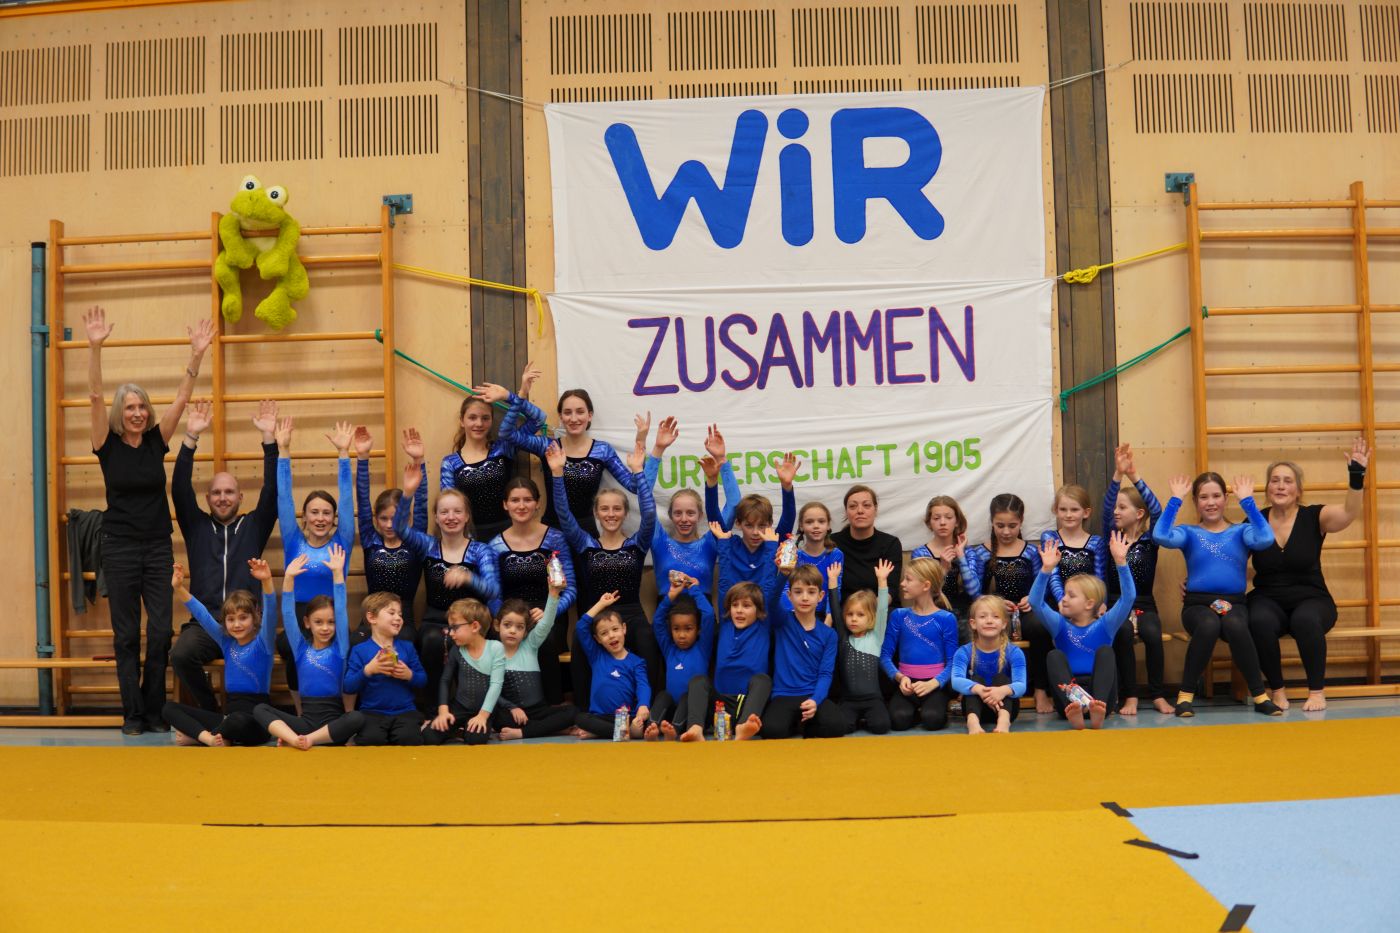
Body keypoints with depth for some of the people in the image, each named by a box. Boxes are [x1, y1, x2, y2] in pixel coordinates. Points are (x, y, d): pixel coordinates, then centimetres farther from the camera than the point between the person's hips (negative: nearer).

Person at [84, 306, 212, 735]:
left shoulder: (157, 441, 3)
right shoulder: (108, 444, -2)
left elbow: (181, 399, -4)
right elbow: (95, 396, -13)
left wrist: (196, 355, -15)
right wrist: (95, 346, -25)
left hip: (158, 547, 2)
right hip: (120, 548, -2)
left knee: (161, 632, -1)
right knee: (126, 634, 3)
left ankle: (154, 710, 10)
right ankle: (133, 713, 10)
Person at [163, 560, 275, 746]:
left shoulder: (262, 643, -3)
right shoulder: (226, 642, 12)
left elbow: (269, 614, -20)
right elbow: (202, 615, 5)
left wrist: (266, 581, -37)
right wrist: (179, 588, -7)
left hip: (255, 719, -6)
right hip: (228, 714, 6)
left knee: (239, 720, -41)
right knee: (170, 708, -2)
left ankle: (195, 735, -12)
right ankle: (208, 737, -26)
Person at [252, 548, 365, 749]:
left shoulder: (339, 648, 5)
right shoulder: (301, 648, 9)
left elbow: (341, 611, -4)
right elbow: (288, 614, 1)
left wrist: (337, 573, -12)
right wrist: (289, 578, -10)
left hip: (333, 719, -2)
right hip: (306, 719, 2)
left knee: (358, 718, -34)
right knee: (259, 709, -19)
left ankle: (298, 739, -29)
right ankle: (295, 739, -41)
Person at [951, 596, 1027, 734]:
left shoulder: (1013, 652, -8)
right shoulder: (964, 652, -8)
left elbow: (1021, 686, -24)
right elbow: (956, 680, -27)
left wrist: (1004, 690, -49)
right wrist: (980, 690, -49)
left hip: (1004, 707, 0)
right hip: (975, 708, 0)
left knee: (1001, 678, -23)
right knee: (976, 679, -24)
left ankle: (1004, 721, -50)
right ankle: (973, 721, -51)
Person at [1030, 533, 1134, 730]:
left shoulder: (1104, 625, 9)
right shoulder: (1060, 625, 12)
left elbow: (1128, 596, -5)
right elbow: (1036, 602, -4)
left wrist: (1121, 562, -16)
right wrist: (1046, 570, -15)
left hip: (1099, 698, -1)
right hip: (1068, 698, 1)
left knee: (1105, 651, -20)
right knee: (1055, 656, -21)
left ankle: (1098, 713, -43)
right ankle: (1073, 711, -47)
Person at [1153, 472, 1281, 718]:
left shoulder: (1241, 531, 13)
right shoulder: (1189, 533, 11)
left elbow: (1266, 539, -11)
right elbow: (1160, 536, -11)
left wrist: (1247, 500, -6)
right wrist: (1175, 499, -5)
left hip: (1234, 605, 0)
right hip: (1198, 605, 0)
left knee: (1235, 625, -36)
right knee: (1209, 624, -36)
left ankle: (1260, 696, -23)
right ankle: (1185, 695, -23)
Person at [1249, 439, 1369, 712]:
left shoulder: (1314, 517, -1)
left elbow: (1349, 512, -20)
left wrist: (1356, 476, -34)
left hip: (1311, 599, -1)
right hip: (1268, 600, 1)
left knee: (1305, 619, -36)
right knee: (1260, 621, -34)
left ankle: (1317, 691, -16)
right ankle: (1277, 690, -13)